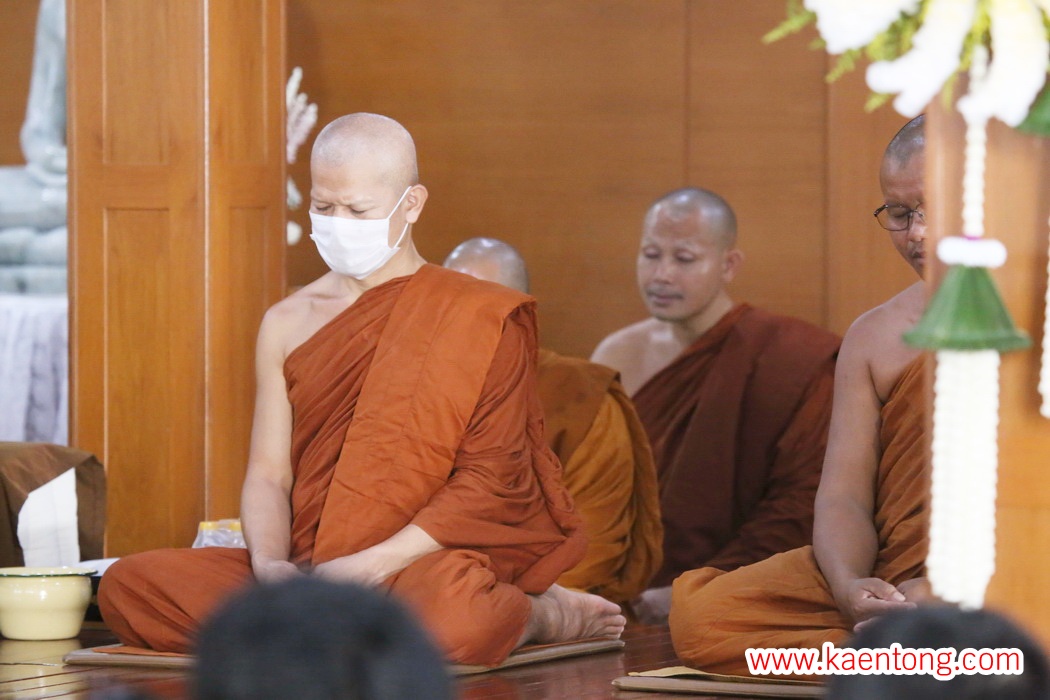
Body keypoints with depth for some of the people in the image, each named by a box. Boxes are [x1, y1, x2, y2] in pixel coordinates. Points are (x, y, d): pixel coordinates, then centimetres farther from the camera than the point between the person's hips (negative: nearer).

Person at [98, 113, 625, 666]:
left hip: (424, 561, -4)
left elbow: (490, 477, -6)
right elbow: (268, 472, 11)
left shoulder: (478, 319, 1)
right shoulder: (287, 324, 16)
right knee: (129, 586, -21)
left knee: (451, 617, -43)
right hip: (310, 573, 4)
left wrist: (374, 564, -18)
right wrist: (270, 565, -12)